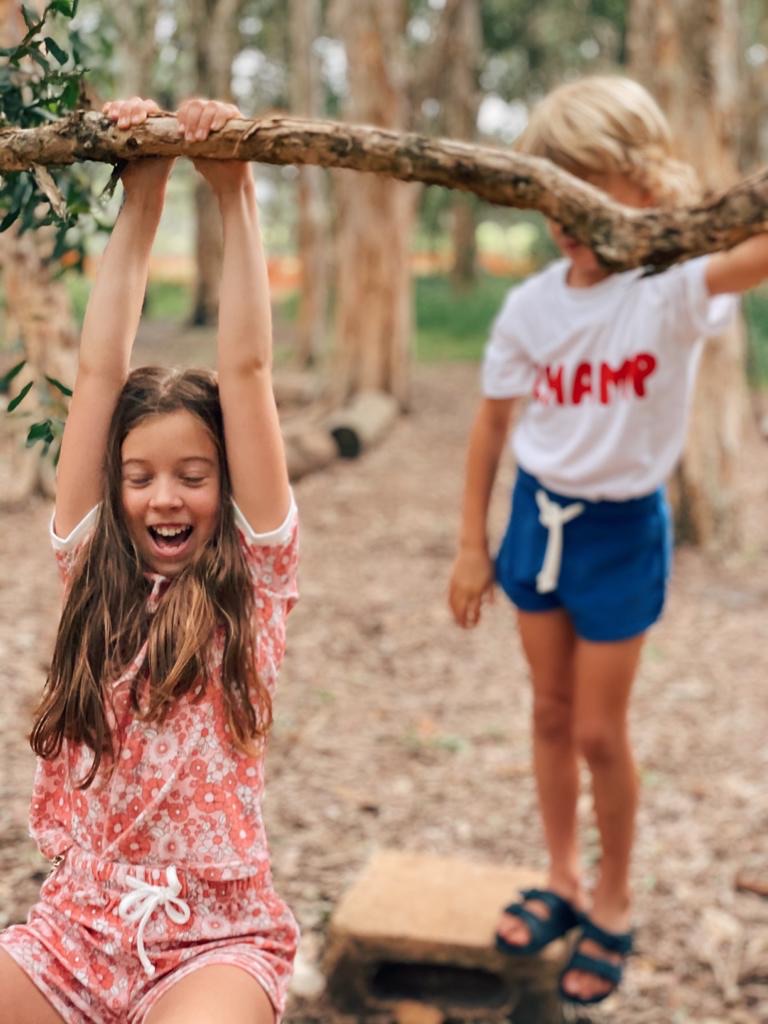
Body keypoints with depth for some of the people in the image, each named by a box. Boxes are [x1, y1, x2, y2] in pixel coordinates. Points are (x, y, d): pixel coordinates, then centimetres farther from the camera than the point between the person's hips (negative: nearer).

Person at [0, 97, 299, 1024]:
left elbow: (246, 373, -7)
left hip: (216, 938, -3)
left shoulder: (252, 579, -1)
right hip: (76, 925, 3)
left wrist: (234, 197, -8)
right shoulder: (93, 569, 6)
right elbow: (99, 373, 1)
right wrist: (139, 202, 0)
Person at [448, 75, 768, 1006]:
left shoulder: (672, 289, -18)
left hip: (622, 528, -4)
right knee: (550, 713, 15)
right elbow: (493, 423, 4)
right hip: (539, 513, 4)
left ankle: (613, 906, 28)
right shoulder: (531, 305, -7)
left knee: (599, 732, 6)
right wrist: (472, 545, 5)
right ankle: (562, 881, 35)